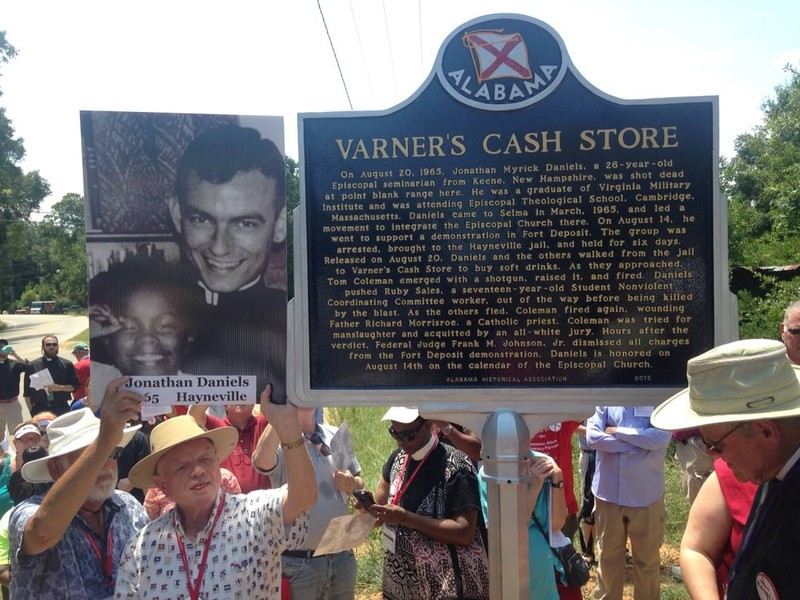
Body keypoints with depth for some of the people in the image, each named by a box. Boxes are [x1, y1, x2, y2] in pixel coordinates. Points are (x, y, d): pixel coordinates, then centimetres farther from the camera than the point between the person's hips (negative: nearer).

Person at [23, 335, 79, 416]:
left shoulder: (67, 364, 7)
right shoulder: (32, 366, 8)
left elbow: (75, 385, 5)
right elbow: (27, 392, 9)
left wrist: (60, 387, -12)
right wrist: (31, 411, 1)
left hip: (61, 409, 0)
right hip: (39, 410, 0)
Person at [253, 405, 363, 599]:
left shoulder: (338, 435, 2)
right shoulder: (281, 440, -12)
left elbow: (358, 480, 13)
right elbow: (261, 460, -34)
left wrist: (351, 484, -9)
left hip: (342, 556, 4)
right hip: (299, 562, -4)